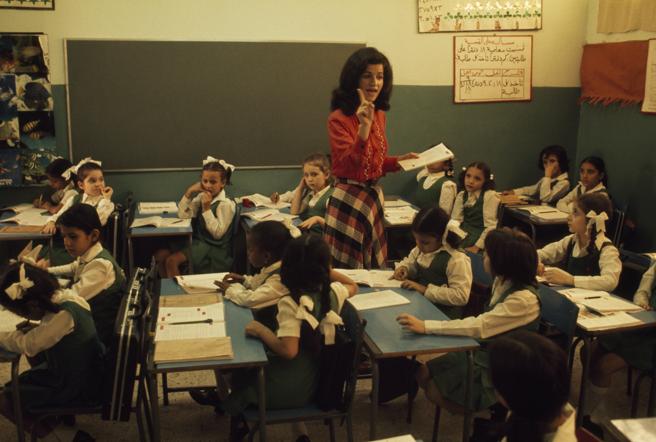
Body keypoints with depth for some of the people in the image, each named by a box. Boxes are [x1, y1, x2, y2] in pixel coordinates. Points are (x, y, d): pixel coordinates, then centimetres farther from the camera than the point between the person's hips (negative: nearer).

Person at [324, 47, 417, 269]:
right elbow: (350, 167, -26)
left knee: (374, 268, 16)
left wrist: (399, 160, 5)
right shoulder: (339, 119, -14)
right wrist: (364, 127, -35)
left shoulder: (379, 115, 9)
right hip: (349, 199, -8)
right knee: (348, 272, 2)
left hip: (374, 196, 8)